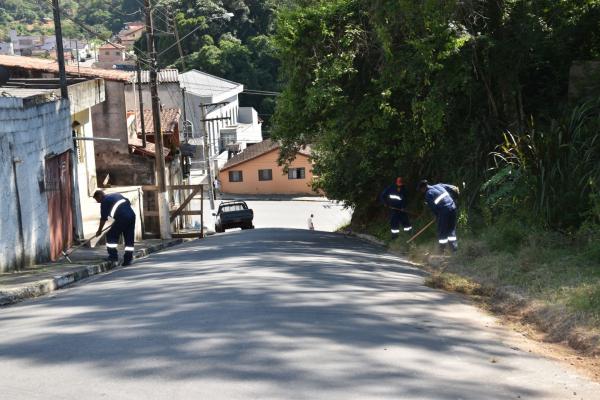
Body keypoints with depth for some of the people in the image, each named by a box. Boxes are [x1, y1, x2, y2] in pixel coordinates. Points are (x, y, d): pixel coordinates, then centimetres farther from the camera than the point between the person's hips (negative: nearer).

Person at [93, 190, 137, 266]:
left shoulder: (104, 201, 4)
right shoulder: (116, 195, 25)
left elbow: (103, 218, 5)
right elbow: (128, 202, 23)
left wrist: (99, 231, 15)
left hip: (122, 218, -7)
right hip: (132, 215, 8)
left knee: (111, 236, 7)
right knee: (129, 238, 10)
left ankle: (113, 256, 5)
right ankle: (128, 260, 10)